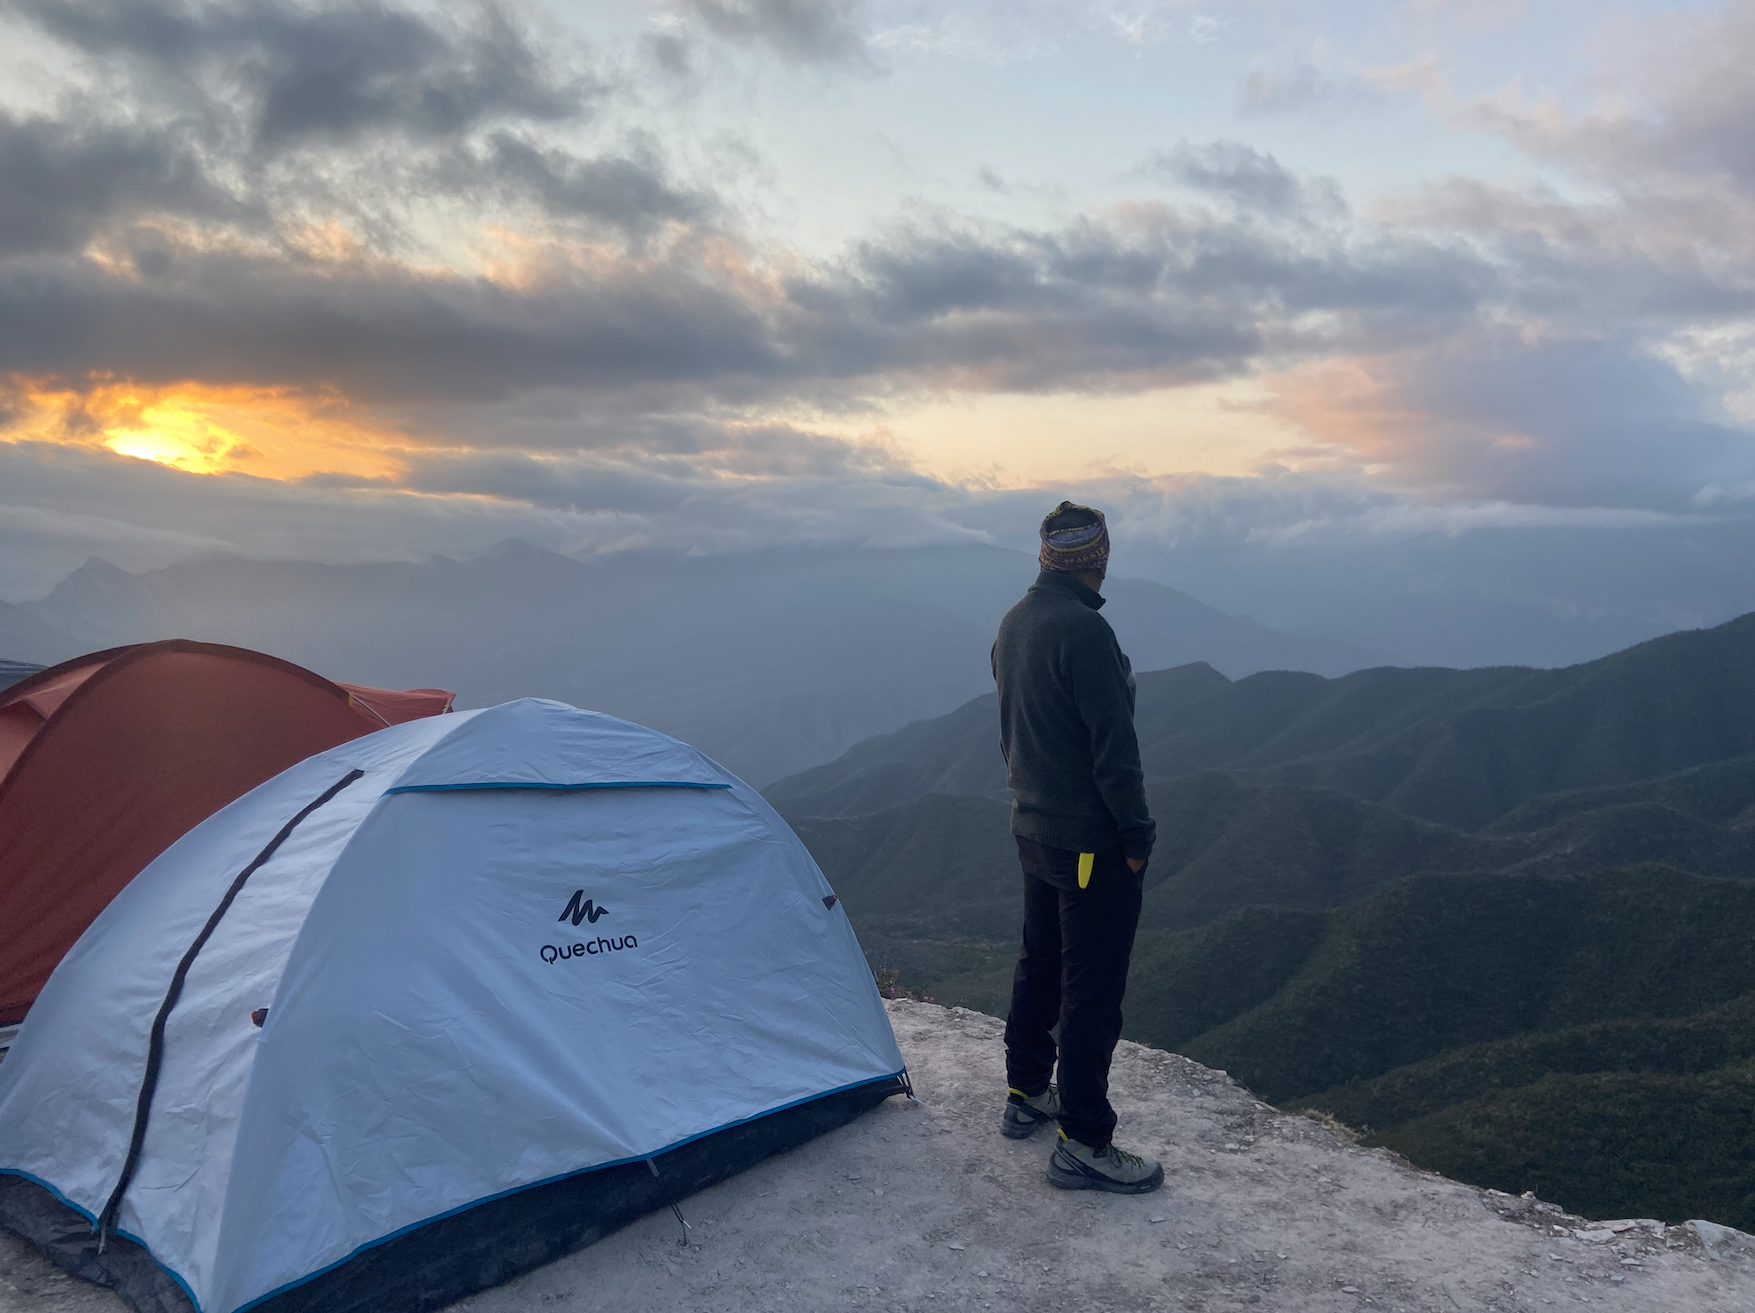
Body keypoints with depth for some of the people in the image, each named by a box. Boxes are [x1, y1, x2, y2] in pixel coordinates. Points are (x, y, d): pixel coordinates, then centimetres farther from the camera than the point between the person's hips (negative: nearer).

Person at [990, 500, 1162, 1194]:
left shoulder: (1013, 624, 7)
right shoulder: (1085, 630, -23)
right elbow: (1114, 745, -22)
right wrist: (1136, 835, -13)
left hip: (1032, 830, 9)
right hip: (1092, 841, -9)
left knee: (1040, 963, 21)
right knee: (1092, 987, -1)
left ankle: (1026, 1094, 36)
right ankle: (1083, 1144, 7)